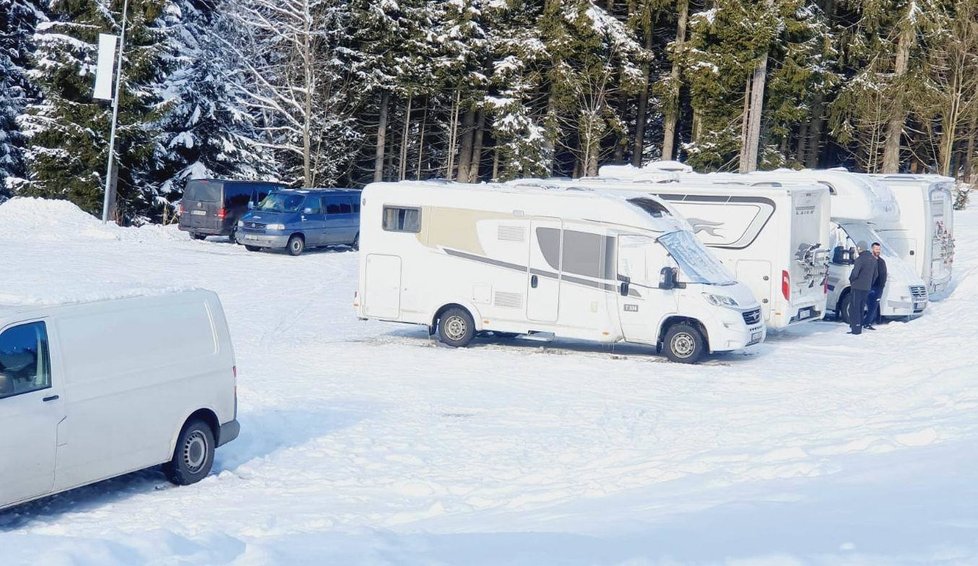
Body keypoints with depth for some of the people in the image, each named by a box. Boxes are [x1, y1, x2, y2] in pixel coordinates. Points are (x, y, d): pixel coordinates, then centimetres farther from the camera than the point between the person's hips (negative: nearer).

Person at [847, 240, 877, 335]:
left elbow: (854, 273, -23)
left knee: (854, 308, -2)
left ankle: (855, 329, -6)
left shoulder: (860, 259, -17)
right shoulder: (873, 259, 10)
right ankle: (859, 327, 20)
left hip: (857, 287, -8)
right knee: (861, 308, 17)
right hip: (867, 288, 8)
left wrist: (851, 280, -2)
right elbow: (875, 274, 17)